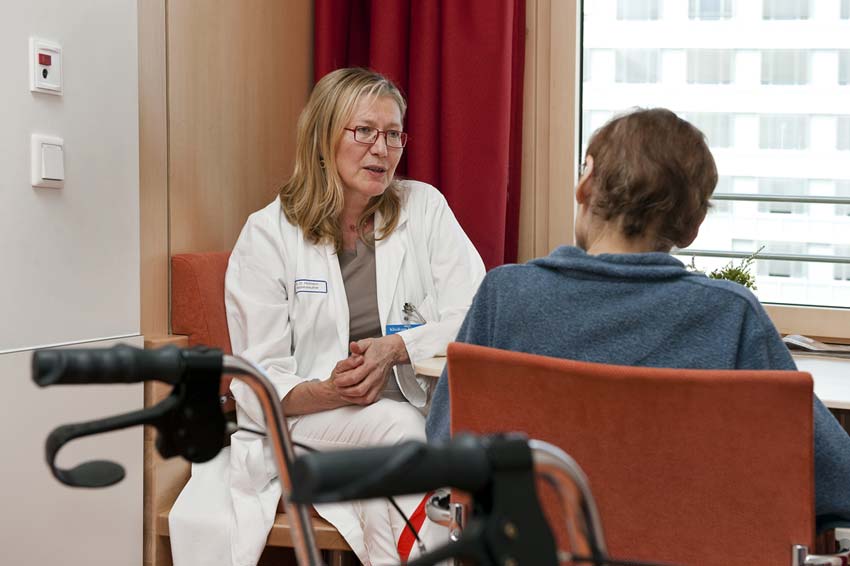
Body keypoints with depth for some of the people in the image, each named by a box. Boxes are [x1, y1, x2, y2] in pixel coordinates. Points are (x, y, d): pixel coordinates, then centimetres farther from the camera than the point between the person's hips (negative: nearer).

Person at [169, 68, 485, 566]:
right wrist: (328, 392, -23)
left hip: (410, 409, 2)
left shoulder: (424, 208, 6)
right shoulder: (268, 234, 2)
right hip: (301, 425, -1)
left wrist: (395, 348, -17)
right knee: (399, 425, -32)